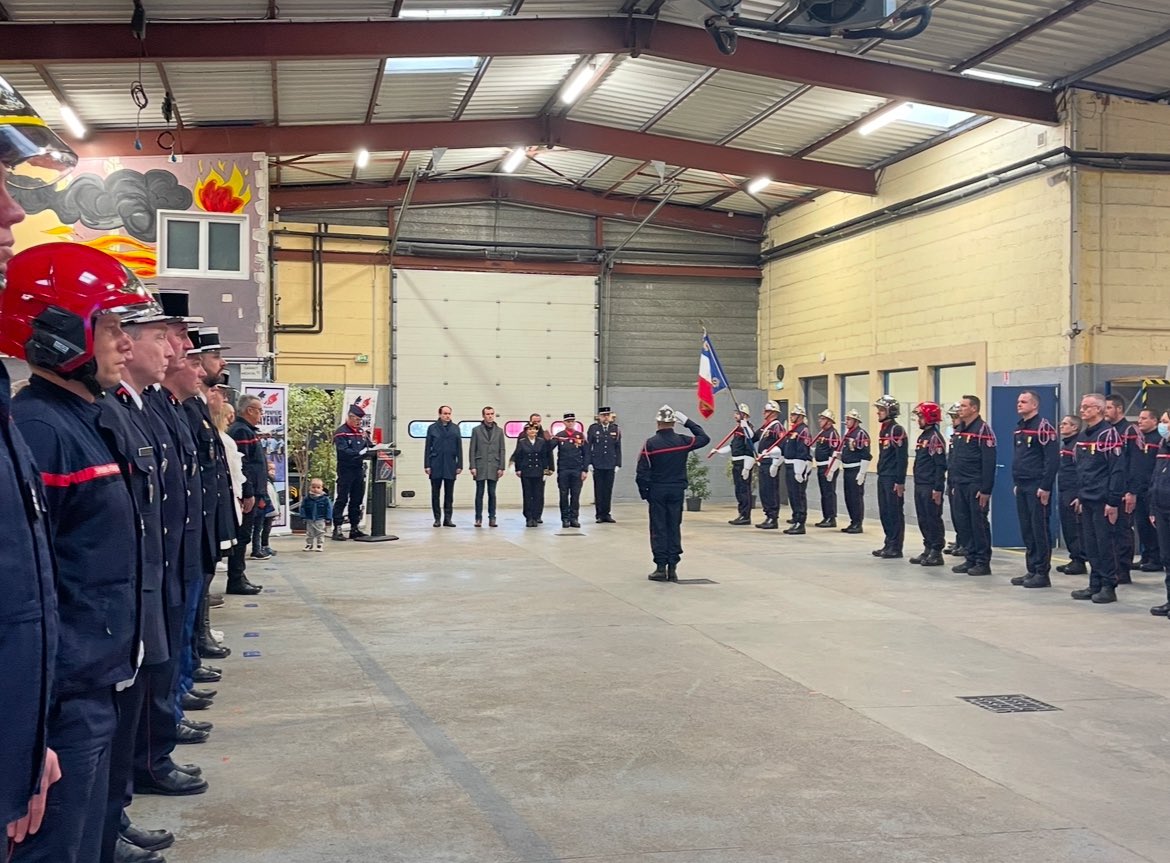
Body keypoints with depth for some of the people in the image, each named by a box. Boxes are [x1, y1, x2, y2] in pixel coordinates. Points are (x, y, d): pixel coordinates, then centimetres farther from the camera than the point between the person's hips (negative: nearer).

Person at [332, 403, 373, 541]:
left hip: (359, 470, 7)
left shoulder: (361, 432, 15)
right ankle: (337, 529, -2)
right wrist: (360, 453, -27)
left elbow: (369, 446, 14)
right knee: (342, 499, -5)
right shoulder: (341, 432, -8)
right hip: (346, 471, -7)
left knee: (357, 500, 11)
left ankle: (355, 528, 18)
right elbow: (343, 451, -19)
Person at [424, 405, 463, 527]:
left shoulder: (455, 428, 8)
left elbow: (459, 448, 8)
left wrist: (459, 465, 2)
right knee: (435, 493, 3)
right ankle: (437, 518, 10)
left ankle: (447, 519, 7)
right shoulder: (432, 428, 4)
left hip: (450, 466, 1)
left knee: (449, 494, 3)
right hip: (436, 466, -1)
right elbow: (427, 447, 3)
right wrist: (427, 465, -3)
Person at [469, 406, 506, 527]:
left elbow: (502, 450, 7)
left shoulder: (499, 431, 9)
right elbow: (472, 450, 2)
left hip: (493, 467, 1)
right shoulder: (476, 430, 4)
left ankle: (492, 518, 8)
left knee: (492, 494, 3)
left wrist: (501, 467, 0)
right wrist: (472, 467, -5)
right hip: (480, 467, -1)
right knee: (479, 493, 1)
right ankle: (478, 518, 5)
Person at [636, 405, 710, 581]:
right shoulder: (683, 441, -4)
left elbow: (642, 472, -10)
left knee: (658, 529, 4)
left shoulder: (650, 444, -10)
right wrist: (687, 421, 13)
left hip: (657, 491, -2)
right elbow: (704, 438, 14)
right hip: (677, 490, 2)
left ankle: (661, 567, 2)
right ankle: (672, 568, 7)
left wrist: (644, 492, 2)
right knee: (674, 528, 8)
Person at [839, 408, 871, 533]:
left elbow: (866, 456, -18)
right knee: (848, 497, 12)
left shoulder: (861, 434, -14)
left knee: (856, 497, -4)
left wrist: (862, 473, -19)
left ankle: (858, 525, 2)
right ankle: (853, 522, 20)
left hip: (856, 470, -9)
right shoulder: (847, 433, 14)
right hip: (847, 470, 9)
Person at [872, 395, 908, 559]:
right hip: (882, 478, 9)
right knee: (884, 513, 12)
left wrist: (900, 482, -19)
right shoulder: (883, 430, 15)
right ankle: (889, 544, 19)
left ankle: (896, 548, 1)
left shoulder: (897, 430, -12)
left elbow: (902, 458, -16)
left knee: (895, 513, -3)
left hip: (893, 479, -9)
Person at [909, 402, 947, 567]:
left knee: (933, 520, -3)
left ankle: (936, 553, 2)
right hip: (920, 486, 9)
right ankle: (928, 549, 20)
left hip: (930, 487, -9)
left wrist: (938, 489, -20)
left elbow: (941, 465, -17)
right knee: (923, 520, 12)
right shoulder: (922, 436, 16)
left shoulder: (935, 437, -13)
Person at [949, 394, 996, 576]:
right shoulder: (958, 431, 15)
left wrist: (985, 489, -18)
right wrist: (953, 484, 16)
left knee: (979, 524, -3)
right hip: (960, 486, 8)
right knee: (963, 523, 9)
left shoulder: (982, 429, -11)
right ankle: (971, 559, 18)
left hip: (976, 486, -8)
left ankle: (983, 563, 4)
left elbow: (989, 462, -15)